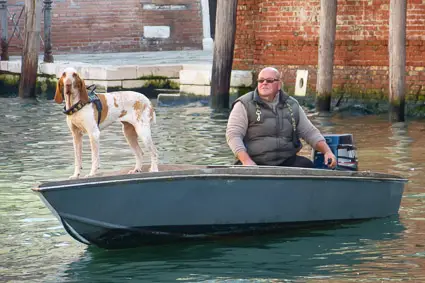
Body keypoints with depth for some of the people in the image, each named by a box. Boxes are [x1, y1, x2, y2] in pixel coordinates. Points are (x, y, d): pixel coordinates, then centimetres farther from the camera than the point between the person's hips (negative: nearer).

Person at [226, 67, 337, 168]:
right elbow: (233, 135, -6)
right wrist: (246, 161, -22)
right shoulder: (244, 105, 3)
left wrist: (327, 151, 2)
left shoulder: (292, 105, 17)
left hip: (287, 161, 4)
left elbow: (310, 132, 20)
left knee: (307, 165, -24)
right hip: (256, 163, -4)